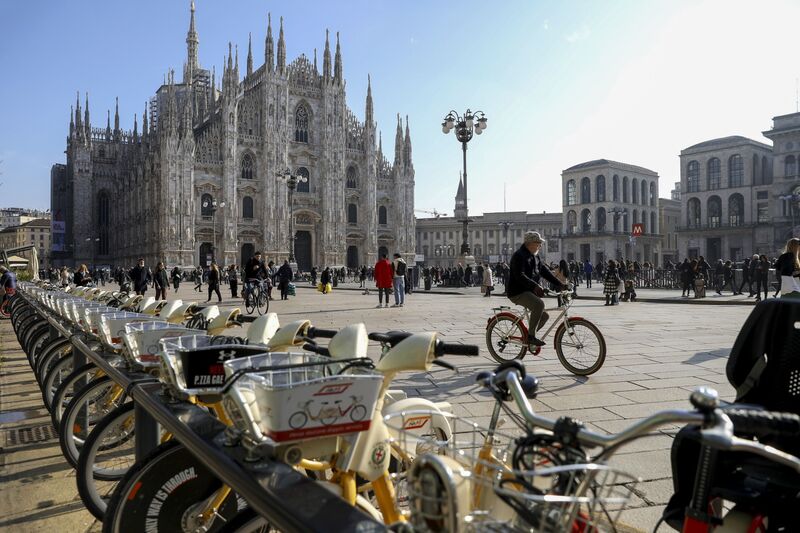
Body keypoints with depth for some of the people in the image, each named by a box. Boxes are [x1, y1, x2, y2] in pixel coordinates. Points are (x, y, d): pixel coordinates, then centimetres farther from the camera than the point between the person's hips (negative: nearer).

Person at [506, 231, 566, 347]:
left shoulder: (535, 256, 15)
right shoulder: (519, 256, -15)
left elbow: (545, 271, 14)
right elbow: (520, 276, -26)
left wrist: (560, 284, 3)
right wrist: (535, 286, -38)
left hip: (530, 292, 10)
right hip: (518, 292, -10)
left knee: (544, 315, 10)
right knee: (539, 304, -31)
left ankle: (528, 336, 24)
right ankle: (531, 336, -24)